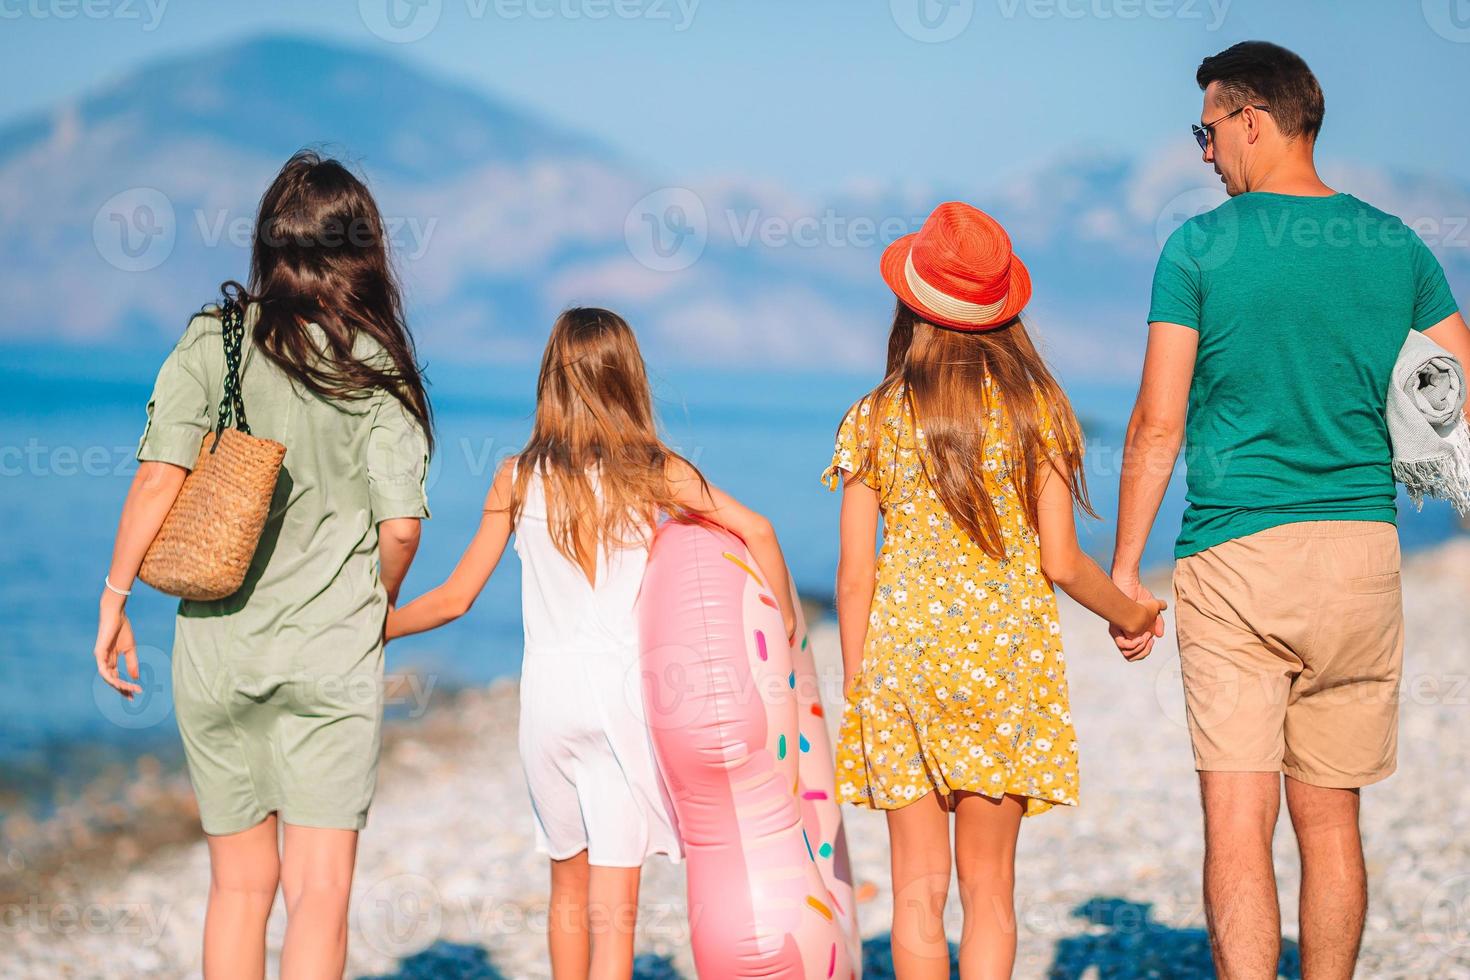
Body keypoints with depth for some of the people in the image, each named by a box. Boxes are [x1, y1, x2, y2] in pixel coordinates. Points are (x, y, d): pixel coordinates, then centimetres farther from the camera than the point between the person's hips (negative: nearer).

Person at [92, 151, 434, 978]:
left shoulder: (214, 339, -1)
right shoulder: (378, 366, -3)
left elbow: (158, 478, -10)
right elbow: (401, 526, -7)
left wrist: (114, 602, -1)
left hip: (217, 646, 2)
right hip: (331, 655, -2)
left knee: (240, 884, 14)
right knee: (321, 888, 0)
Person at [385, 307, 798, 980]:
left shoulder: (518, 478, 2)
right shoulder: (655, 472, -1)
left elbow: (455, 599, 4)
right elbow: (755, 530, -12)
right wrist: (784, 622, 2)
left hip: (547, 690, 2)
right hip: (623, 688, -2)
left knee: (568, 883, 21)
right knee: (613, 907, -3)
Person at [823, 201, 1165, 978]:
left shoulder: (873, 418, 1)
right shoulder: (1033, 406, -1)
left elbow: (854, 574, 0)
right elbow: (1061, 562, -3)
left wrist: (854, 687, 9)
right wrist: (1129, 614, 15)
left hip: (899, 656, 1)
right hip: (1004, 654, 0)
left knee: (918, 886, 7)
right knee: (989, 885, 7)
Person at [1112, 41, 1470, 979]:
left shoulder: (1200, 246, -4)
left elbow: (1157, 424, -6)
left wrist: (1125, 568, 1)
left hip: (1235, 552, -4)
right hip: (1363, 553, 4)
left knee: (1239, 823, -5)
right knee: (1332, 822, 13)